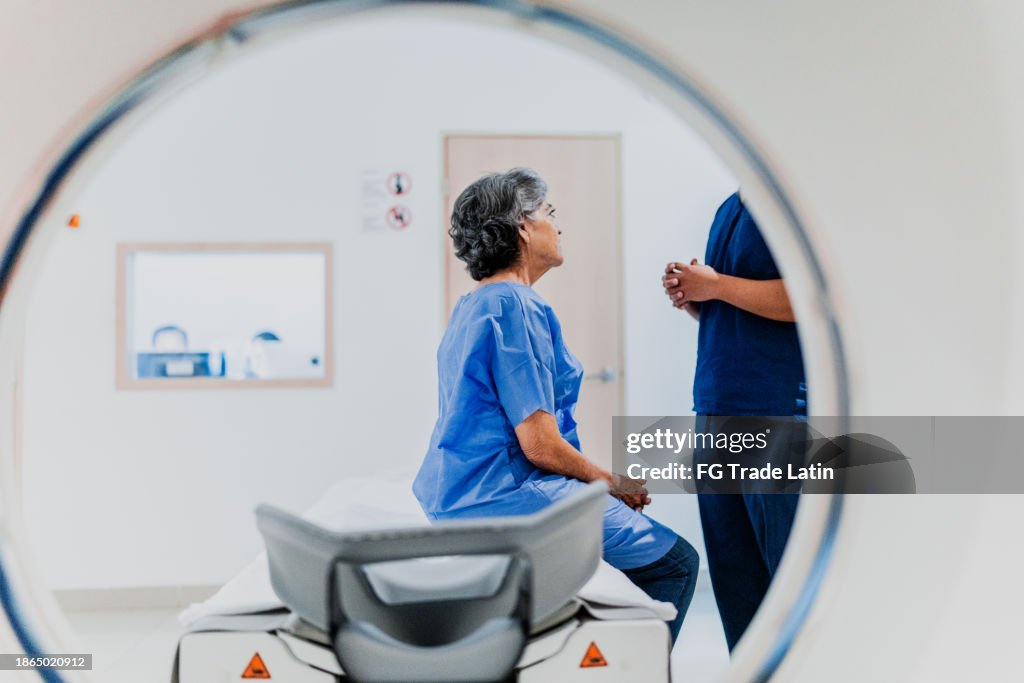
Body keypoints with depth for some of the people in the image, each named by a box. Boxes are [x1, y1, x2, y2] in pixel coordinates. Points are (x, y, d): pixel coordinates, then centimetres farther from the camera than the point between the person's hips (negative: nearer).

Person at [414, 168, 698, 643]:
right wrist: (614, 483, -3)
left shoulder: (470, 307, 14)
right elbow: (541, 445, -20)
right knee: (676, 562, -3)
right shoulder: (515, 306, -17)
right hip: (507, 496, -10)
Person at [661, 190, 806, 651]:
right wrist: (688, 297, 5)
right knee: (733, 574, 14)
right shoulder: (729, 208, 20)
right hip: (718, 408, 9)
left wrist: (715, 285, -13)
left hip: (779, 411, -9)